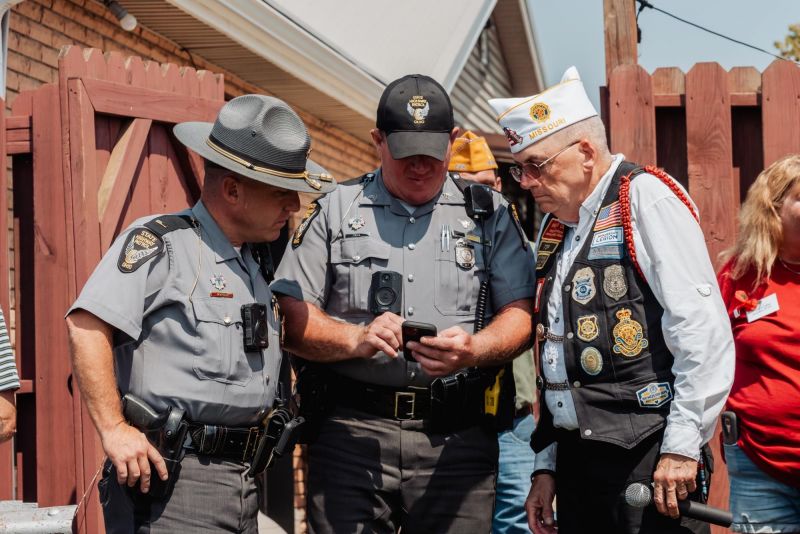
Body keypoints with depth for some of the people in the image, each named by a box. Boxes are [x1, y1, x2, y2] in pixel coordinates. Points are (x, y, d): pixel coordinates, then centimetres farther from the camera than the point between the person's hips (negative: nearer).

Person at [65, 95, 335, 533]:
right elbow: (87, 325, -19)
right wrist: (114, 430, -23)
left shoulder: (257, 262, 17)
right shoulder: (161, 241, -9)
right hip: (169, 477, -8)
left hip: (243, 478, 8)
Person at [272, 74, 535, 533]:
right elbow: (290, 317, 4)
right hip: (351, 432, 0)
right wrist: (356, 339, -15)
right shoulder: (335, 211, 10)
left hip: (456, 440, 0)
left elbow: (520, 315, 4)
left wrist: (474, 350, -16)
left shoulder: (489, 214, 11)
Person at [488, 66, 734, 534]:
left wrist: (682, 444, -19)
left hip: (648, 458, -8)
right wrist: (547, 464, 18)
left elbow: (703, 330, -16)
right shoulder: (556, 227, 16)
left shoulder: (645, 197, -8)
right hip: (577, 456, 8)